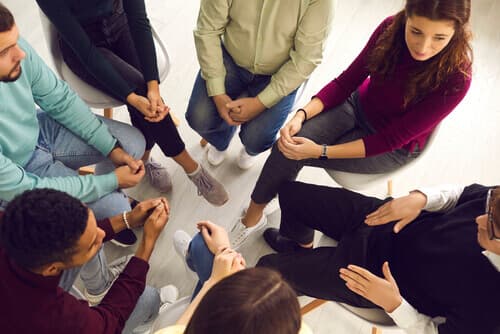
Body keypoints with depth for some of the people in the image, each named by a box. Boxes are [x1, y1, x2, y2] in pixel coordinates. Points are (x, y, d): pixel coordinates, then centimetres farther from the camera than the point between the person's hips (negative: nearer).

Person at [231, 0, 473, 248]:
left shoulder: (455, 79, -30)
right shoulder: (391, 28, -20)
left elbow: (391, 139, -24)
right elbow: (347, 80, -9)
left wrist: (321, 151, -29)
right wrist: (302, 115, -25)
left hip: (395, 146, -3)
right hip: (358, 105, 3)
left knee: (291, 156, -16)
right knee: (288, 146, -24)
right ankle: (253, 216, 1)